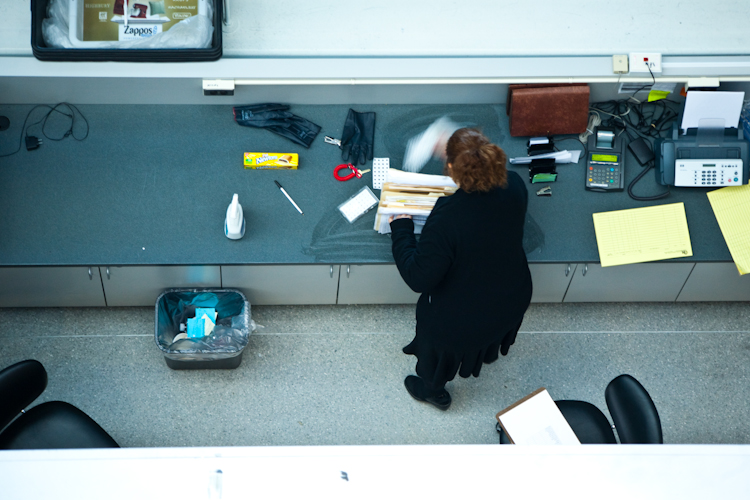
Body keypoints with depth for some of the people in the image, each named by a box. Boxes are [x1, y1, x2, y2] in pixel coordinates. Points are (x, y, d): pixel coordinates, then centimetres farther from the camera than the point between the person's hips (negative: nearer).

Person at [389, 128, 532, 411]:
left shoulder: (446, 221, -41)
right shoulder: (513, 186, -24)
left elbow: (419, 279, -28)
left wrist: (401, 227, -18)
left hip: (460, 320, -5)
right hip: (512, 300, 5)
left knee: (437, 349, 30)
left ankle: (433, 391, 59)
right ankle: (483, 353, 71)